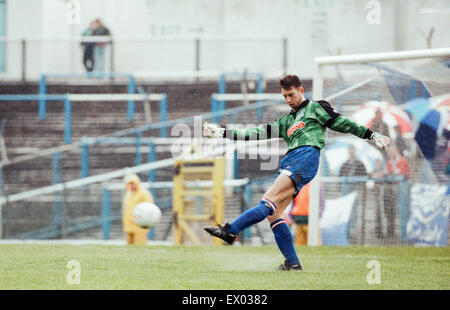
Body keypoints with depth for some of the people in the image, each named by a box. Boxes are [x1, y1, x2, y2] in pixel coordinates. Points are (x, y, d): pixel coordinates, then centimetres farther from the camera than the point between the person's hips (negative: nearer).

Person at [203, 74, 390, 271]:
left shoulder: (315, 107, 15)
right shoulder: (286, 121, 32)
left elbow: (341, 123, 12)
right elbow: (260, 133, 28)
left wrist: (372, 135, 6)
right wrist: (223, 133, 24)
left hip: (306, 157, -8)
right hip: (288, 162, 8)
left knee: (269, 202, -21)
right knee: (273, 215, -5)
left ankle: (231, 231, -36)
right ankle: (292, 262, -4)